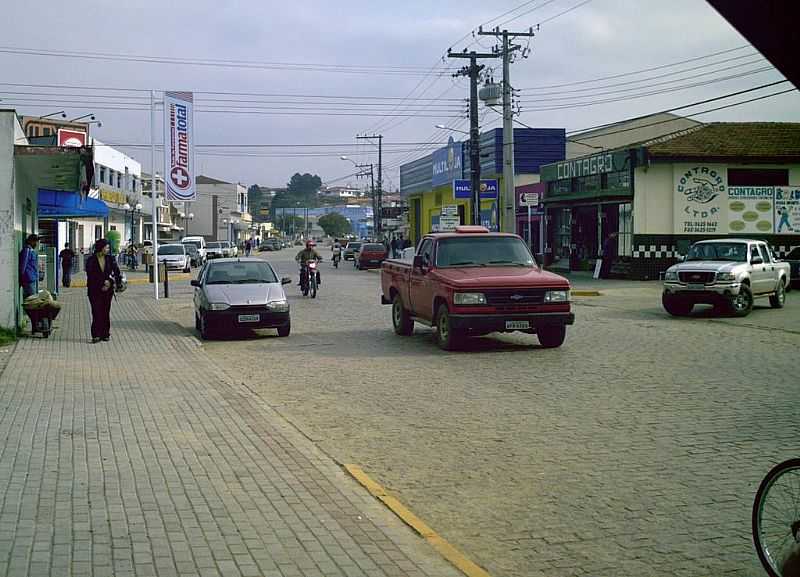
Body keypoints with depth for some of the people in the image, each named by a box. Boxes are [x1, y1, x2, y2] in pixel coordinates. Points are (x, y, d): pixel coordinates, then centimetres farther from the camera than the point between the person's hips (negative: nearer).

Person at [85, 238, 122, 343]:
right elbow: (91, 276, -6)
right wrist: (103, 283, -12)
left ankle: (105, 334, 9)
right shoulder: (91, 260, -3)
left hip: (108, 290, 3)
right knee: (97, 312, -7)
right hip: (95, 290, -3)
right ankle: (96, 335, -5)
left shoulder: (110, 259, 5)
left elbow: (117, 272, 6)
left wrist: (110, 282, -9)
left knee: (106, 312, 4)